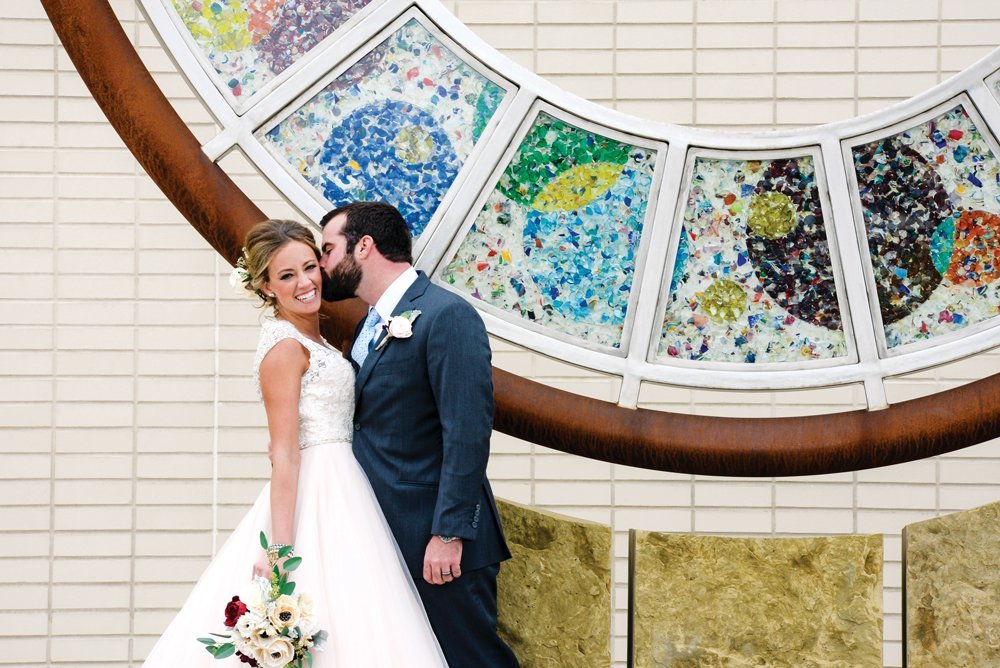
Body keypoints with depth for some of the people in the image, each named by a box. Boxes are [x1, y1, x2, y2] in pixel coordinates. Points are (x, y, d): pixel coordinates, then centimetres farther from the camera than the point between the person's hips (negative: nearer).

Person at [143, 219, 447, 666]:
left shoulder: (311, 340, 15)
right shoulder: (285, 347, -12)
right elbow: (284, 455, -17)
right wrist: (280, 550, -22)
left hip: (336, 495, 9)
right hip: (315, 500, -9)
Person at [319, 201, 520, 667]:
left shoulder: (447, 316, -12)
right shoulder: (370, 327, 17)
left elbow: (467, 433, -19)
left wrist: (448, 534, -22)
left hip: (436, 544, -9)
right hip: (387, 541, 9)